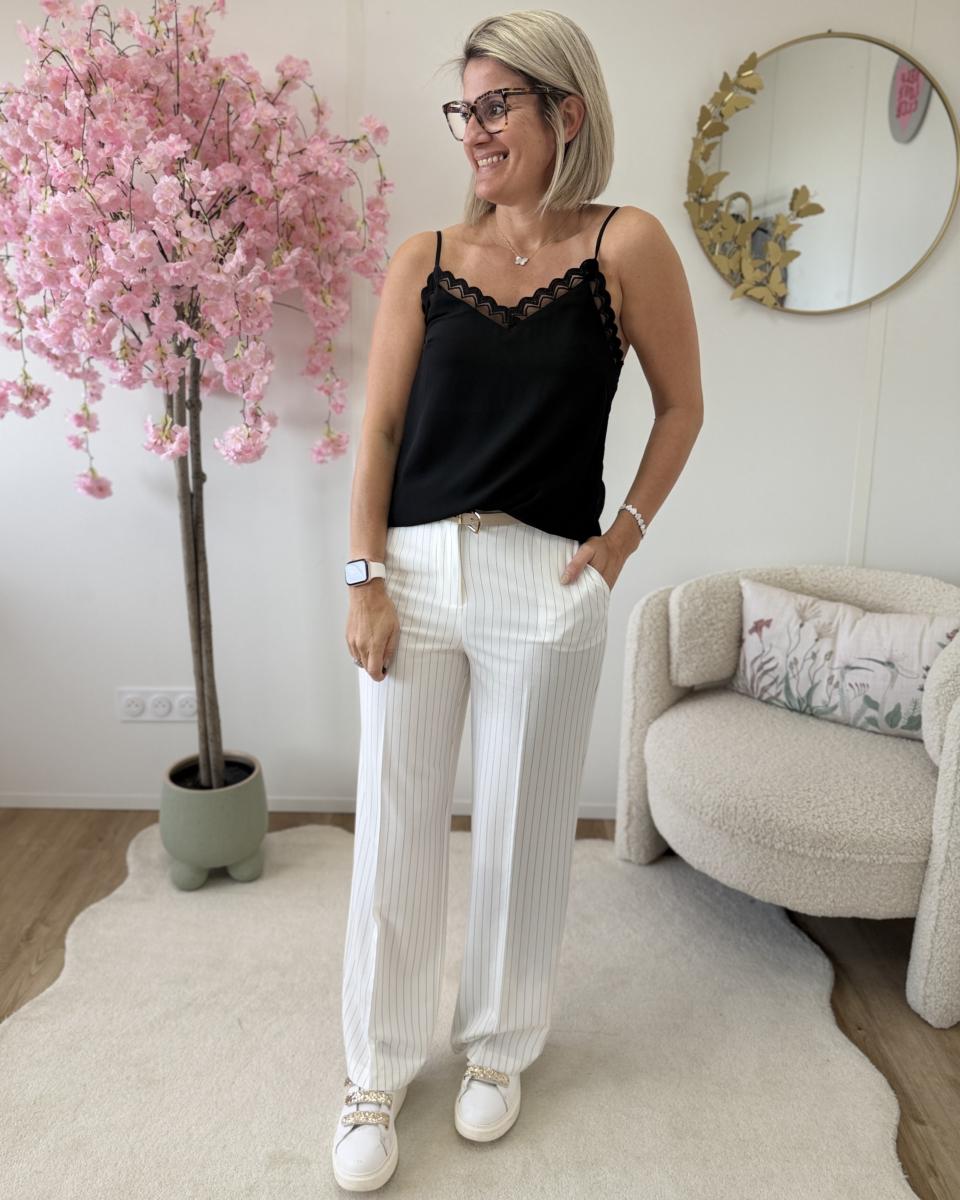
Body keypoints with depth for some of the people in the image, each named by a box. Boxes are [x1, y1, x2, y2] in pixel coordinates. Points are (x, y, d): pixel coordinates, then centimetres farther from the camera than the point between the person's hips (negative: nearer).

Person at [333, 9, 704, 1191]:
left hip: (545, 584, -1)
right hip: (413, 572, 2)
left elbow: (680, 408, 6)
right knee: (394, 827, 8)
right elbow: (379, 428, 2)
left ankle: (499, 1044, 38)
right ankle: (377, 1068, 30)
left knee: (521, 828, 12)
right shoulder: (424, 259, 4)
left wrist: (620, 540, -2)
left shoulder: (626, 245, 0)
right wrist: (365, 580, -5)